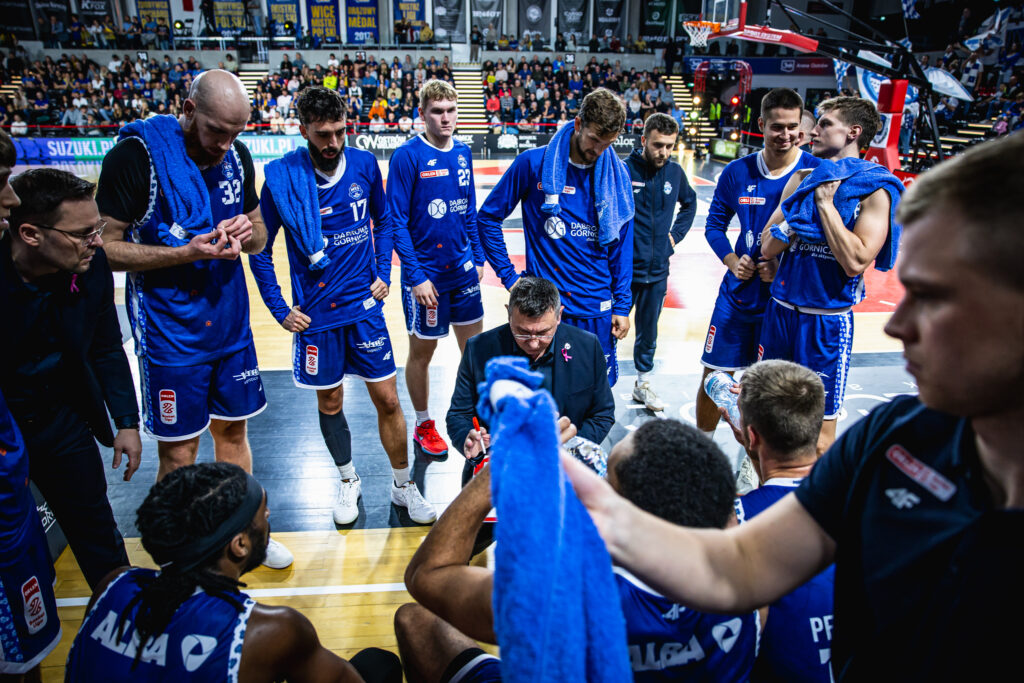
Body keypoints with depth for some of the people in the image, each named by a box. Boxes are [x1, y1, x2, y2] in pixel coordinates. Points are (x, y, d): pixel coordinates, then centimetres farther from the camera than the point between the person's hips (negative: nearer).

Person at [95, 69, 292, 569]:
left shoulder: (237, 155, 4)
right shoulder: (135, 155, -14)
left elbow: (259, 238, 12)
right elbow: (106, 248, -14)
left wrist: (248, 231, -11)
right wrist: (186, 252, -24)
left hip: (231, 324, 5)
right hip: (169, 335, -5)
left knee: (233, 432, 17)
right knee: (178, 455, 4)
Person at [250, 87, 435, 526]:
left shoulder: (365, 164, -3)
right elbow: (260, 250, -1)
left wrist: (383, 274, 2)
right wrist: (280, 310, -5)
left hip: (364, 304, 1)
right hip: (315, 312, -1)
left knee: (387, 398, 3)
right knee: (329, 401, 12)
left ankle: (403, 484, 22)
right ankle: (348, 481, 35)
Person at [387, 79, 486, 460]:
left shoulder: (463, 153, 5)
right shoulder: (407, 157, -12)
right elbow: (396, 222, -14)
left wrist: (478, 257, 10)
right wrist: (416, 277, -17)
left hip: (463, 268, 6)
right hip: (426, 272, -5)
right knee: (422, 350, 9)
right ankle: (423, 426, 27)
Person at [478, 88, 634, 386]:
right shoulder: (533, 163, -6)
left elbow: (622, 245, 7)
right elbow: (488, 217, 1)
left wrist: (622, 305, 4)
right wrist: (509, 277, -3)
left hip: (597, 310, 3)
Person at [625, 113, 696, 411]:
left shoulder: (675, 172, 2)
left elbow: (689, 203, 21)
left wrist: (676, 234, 11)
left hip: (657, 271, 5)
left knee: (649, 332, 17)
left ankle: (643, 383, 32)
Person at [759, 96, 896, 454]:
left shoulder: (873, 190, -8)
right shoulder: (803, 177, 8)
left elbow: (855, 262, -21)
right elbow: (768, 248, 1)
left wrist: (825, 201, -16)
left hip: (827, 320, -5)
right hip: (780, 309, 5)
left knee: (819, 425, 4)